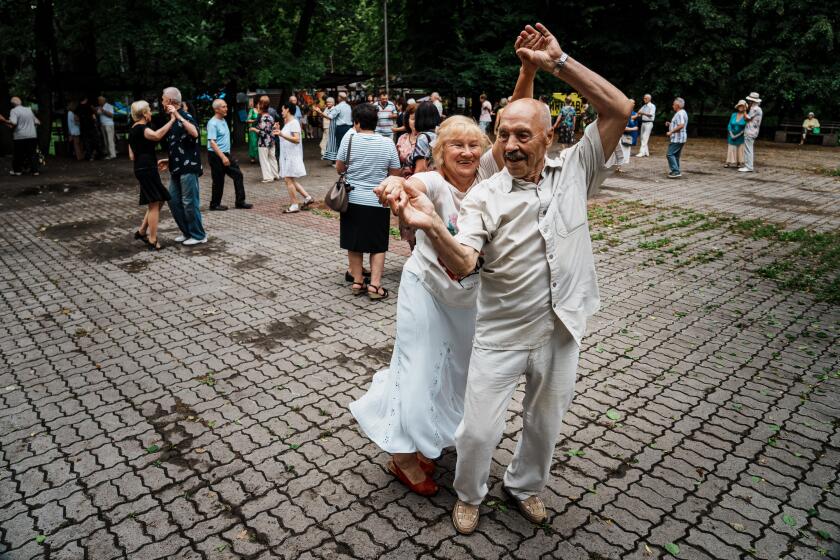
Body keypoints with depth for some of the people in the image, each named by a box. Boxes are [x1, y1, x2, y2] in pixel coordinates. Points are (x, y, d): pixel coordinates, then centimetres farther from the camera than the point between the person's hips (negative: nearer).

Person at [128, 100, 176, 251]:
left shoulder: (133, 130, 17)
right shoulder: (141, 128, -13)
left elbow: (132, 156, 19)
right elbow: (157, 135, -36)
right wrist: (172, 120, -31)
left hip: (141, 168, 10)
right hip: (147, 169, -10)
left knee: (158, 201, 17)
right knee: (154, 204, -4)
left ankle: (141, 231, 22)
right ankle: (153, 241, 0)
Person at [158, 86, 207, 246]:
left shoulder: (185, 116, -12)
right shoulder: (172, 119, 15)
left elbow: (194, 133, -34)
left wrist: (178, 116, -32)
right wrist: (169, 161, 20)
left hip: (188, 167, -9)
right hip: (176, 168, 9)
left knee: (189, 202, -3)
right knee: (173, 201, 11)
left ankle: (198, 235, 9)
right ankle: (187, 232, 23)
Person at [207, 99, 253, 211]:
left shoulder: (223, 121, 12)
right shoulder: (212, 123, -15)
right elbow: (212, 142, -22)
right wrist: (223, 157, -27)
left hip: (226, 154, 9)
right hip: (216, 155, -9)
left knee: (238, 175, 5)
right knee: (219, 181, 0)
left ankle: (240, 202, 9)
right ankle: (215, 204, 15)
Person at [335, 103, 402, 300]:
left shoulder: (348, 140, -7)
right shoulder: (387, 143, -6)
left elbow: (339, 168, 1)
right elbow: (395, 173, 0)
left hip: (353, 200, 1)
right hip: (377, 201, -1)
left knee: (354, 243, 12)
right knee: (377, 245, 8)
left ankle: (357, 282, 18)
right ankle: (375, 285, 2)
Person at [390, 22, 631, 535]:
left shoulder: (575, 172, -2)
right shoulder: (485, 196, -9)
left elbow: (619, 110, -10)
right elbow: (462, 267, -21)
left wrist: (559, 61, -15)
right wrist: (433, 226, -41)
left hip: (561, 333, 2)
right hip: (501, 337, -2)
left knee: (545, 423, 21)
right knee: (479, 429, 7)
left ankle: (525, 485, 49)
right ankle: (469, 496, 37)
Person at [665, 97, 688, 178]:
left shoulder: (679, 114, -16)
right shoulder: (682, 113, 19)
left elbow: (681, 125, -27)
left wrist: (671, 132, -22)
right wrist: (670, 124, 17)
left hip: (677, 138, -11)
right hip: (680, 138, 11)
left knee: (670, 154, -11)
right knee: (676, 155, 16)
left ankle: (676, 171, -15)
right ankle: (676, 171, 21)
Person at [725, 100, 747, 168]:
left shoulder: (746, 116, -6)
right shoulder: (733, 115, 5)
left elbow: (746, 127, -9)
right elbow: (729, 125, 5)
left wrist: (738, 135, -15)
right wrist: (731, 135, -6)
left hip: (741, 137, -3)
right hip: (732, 136, 3)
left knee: (740, 149, -1)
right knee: (731, 149, 4)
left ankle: (739, 162, 3)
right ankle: (730, 162, 7)